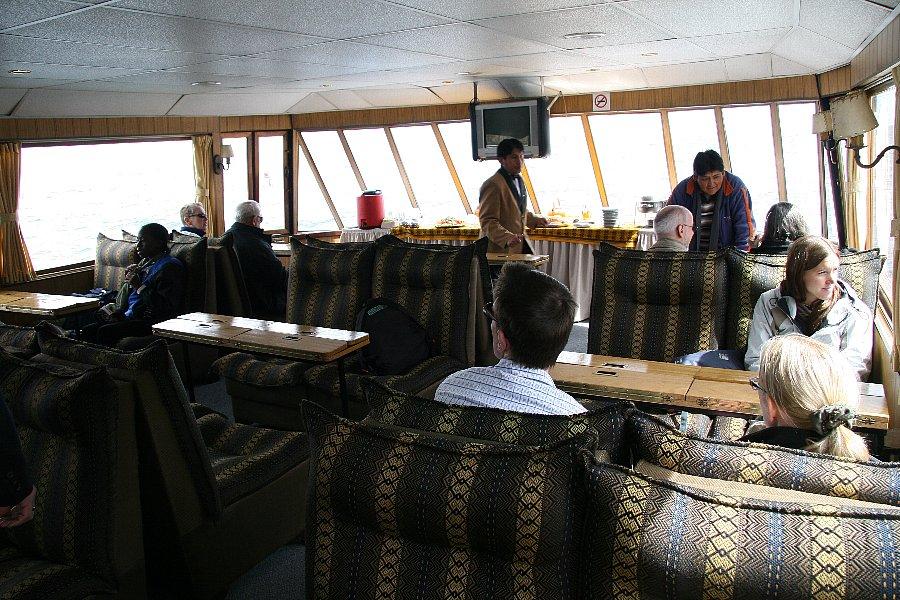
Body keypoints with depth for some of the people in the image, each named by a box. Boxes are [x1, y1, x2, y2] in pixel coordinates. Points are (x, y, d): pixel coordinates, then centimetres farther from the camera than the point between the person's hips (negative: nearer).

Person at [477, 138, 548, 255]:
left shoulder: (518, 179, 14)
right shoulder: (492, 185, -17)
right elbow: (487, 222, -21)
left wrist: (535, 220, 12)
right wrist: (507, 238, -34)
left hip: (521, 246, 8)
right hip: (501, 249, -8)